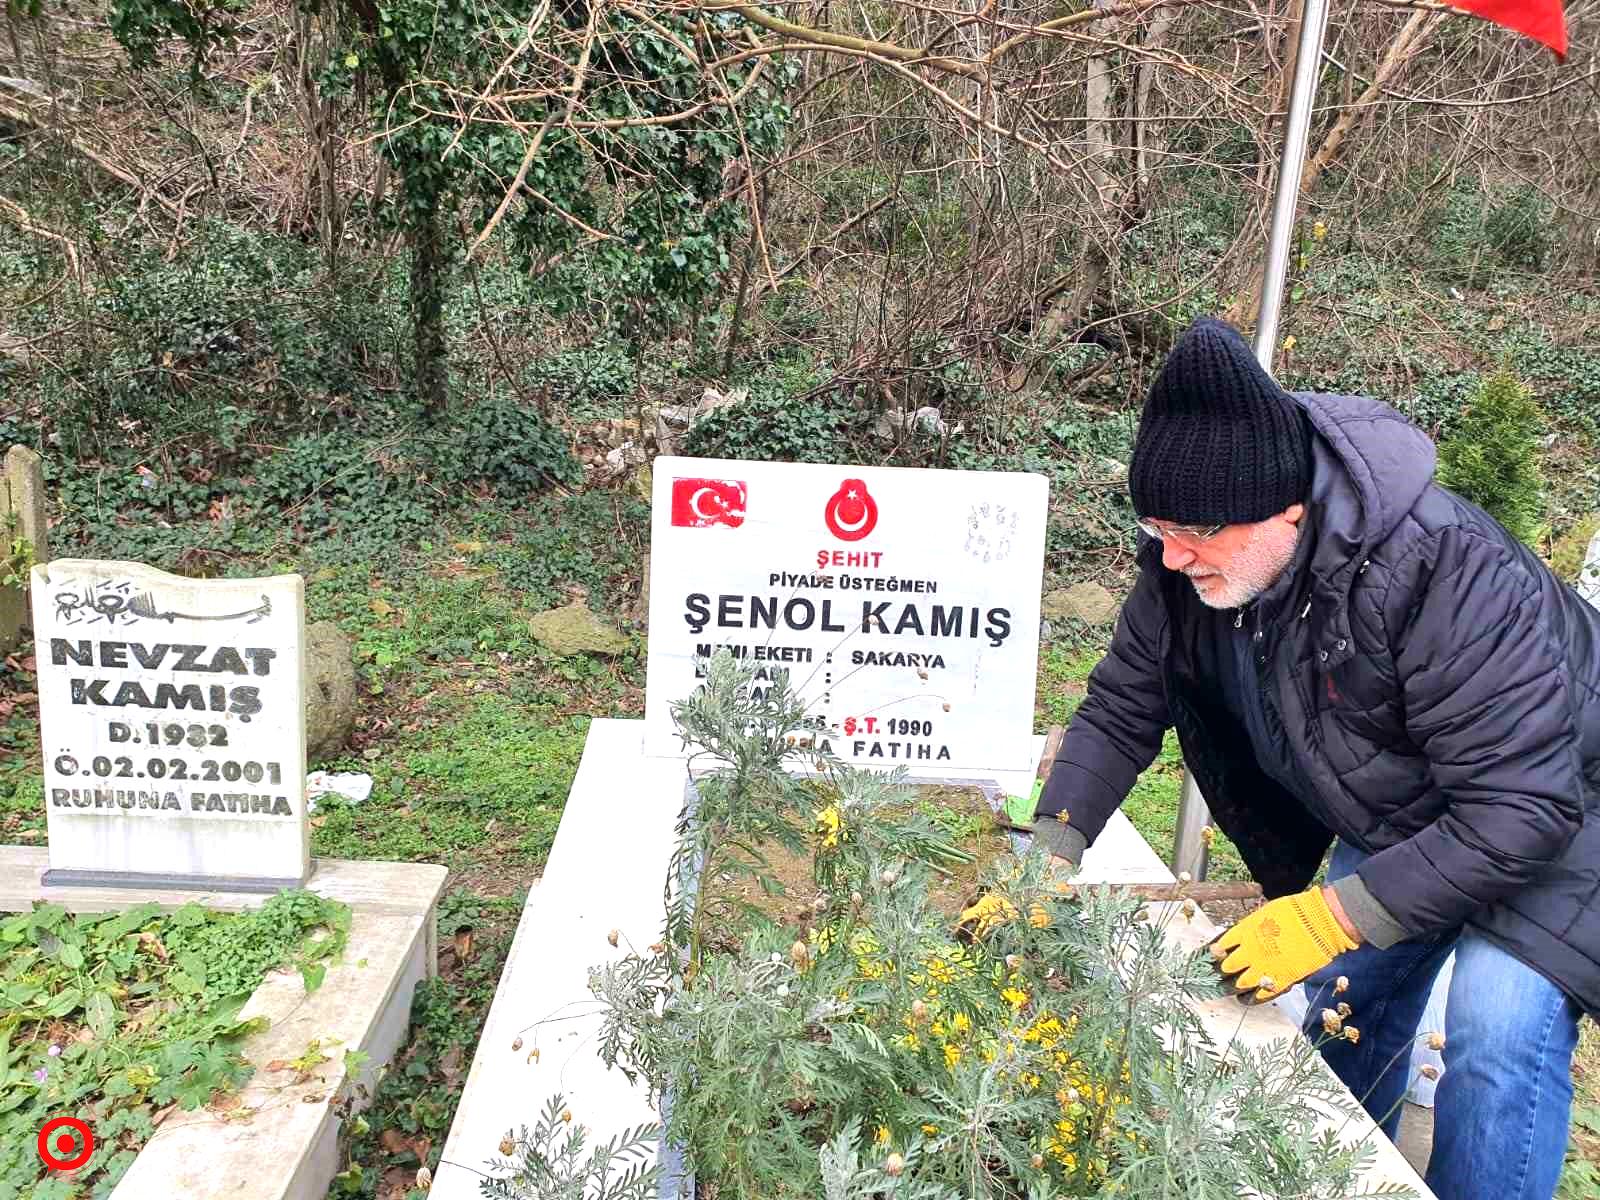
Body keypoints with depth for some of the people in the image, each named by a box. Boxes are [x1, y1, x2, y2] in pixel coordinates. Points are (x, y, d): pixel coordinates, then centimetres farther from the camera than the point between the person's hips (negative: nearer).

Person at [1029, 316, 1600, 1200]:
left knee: (1500, 1024, -22)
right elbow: (1121, 710, -8)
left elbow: (1521, 809, -35)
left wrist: (1337, 916, -36)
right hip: (1393, 821, 6)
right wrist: (1048, 859, -18)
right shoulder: (1188, 567, -19)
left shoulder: (1451, 577, -39)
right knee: (1340, 999, 10)